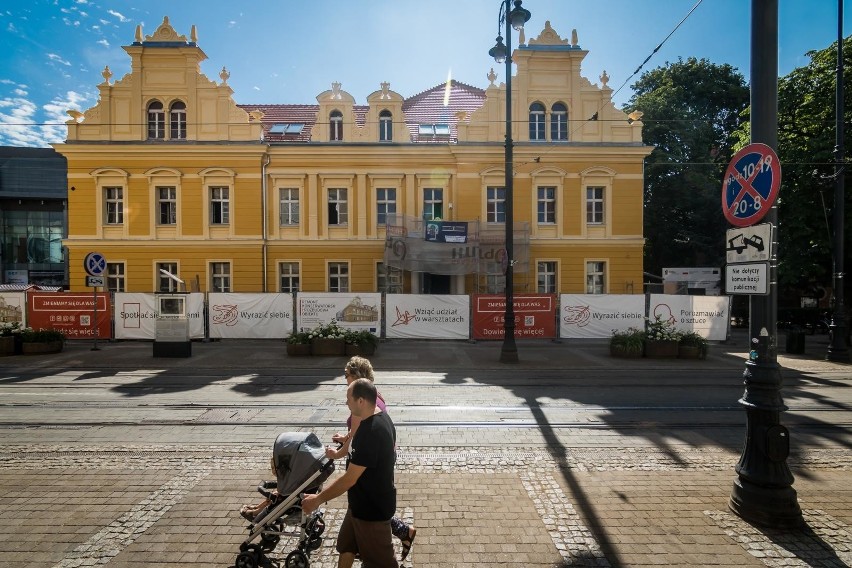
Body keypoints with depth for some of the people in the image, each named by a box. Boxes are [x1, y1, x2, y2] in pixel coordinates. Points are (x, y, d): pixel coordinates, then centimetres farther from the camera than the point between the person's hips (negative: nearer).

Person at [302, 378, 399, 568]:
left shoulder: (370, 432, -34)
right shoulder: (382, 418, -3)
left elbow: (350, 478, -29)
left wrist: (318, 499, -17)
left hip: (372, 507, -9)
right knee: (346, 544, 27)